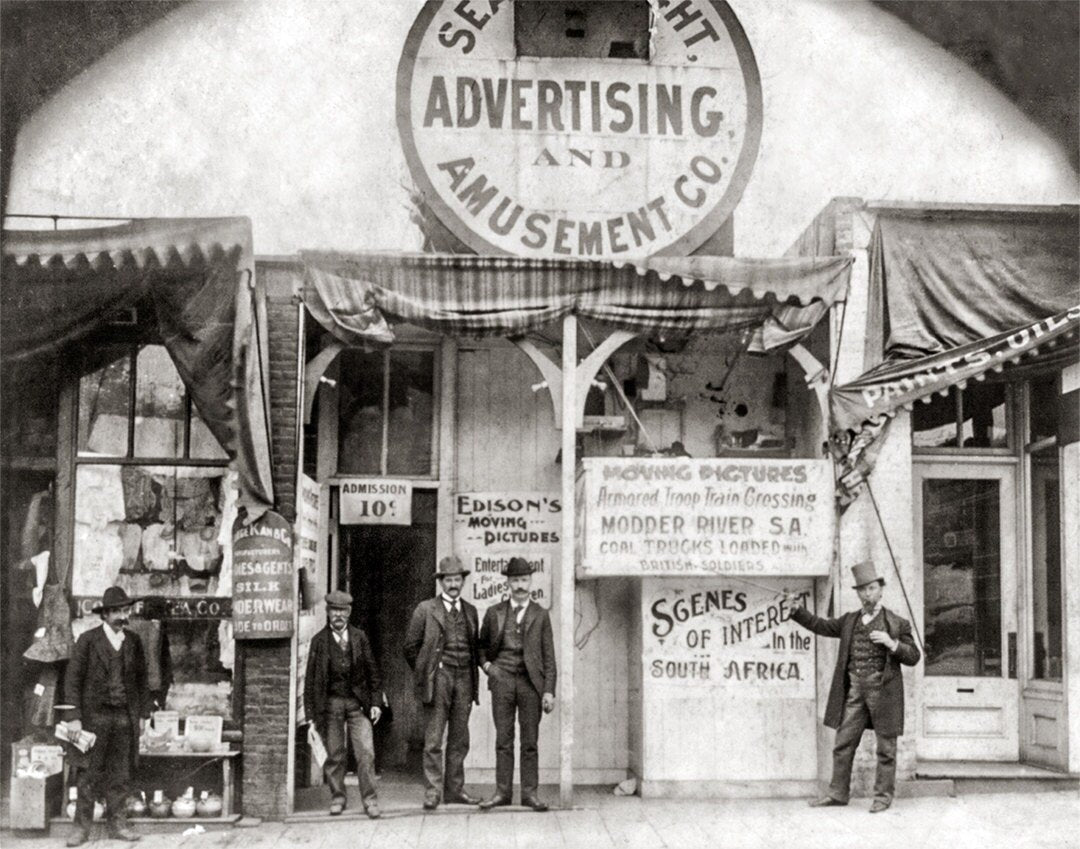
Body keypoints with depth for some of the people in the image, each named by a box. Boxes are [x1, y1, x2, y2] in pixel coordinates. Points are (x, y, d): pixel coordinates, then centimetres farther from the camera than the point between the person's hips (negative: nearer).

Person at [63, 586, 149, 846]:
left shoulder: (134, 641, 9)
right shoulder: (88, 640, -3)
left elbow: (141, 679, 14)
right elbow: (73, 679, -4)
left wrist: (143, 713, 8)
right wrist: (75, 717, -11)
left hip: (125, 716, 3)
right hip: (95, 715, -3)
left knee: (120, 775, 6)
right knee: (89, 774, -1)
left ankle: (118, 824, 13)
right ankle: (82, 827, 5)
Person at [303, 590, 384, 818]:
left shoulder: (360, 637, 6)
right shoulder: (319, 641, 1)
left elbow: (372, 671, 9)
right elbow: (311, 678, 2)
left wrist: (376, 702, 2)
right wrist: (311, 712, -1)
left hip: (358, 703, 1)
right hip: (331, 703, -1)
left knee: (366, 753, -5)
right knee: (334, 754, 5)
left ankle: (370, 800, 2)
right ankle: (337, 798, 21)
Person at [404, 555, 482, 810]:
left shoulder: (471, 611, 14)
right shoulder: (425, 609, 2)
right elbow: (411, 646, 4)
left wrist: (478, 671, 10)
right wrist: (424, 674, 2)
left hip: (464, 678, 4)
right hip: (438, 678, -4)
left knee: (459, 740, 8)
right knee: (433, 740, -5)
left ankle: (454, 790, 15)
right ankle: (432, 792, -2)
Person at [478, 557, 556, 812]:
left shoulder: (540, 615, 6)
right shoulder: (494, 613, 8)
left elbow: (549, 657, 4)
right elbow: (481, 645, 21)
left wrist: (549, 691, -3)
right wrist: (486, 664, 2)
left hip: (530, 682, 0)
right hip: (502, 681, 1)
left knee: (530, 741, 1)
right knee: (503, 740, 3)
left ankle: (529, 792, 7)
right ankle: (502, 791, 8)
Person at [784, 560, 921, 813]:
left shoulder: (897, 624, 1)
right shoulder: (849, 621, 14)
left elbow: (913, 657, -2)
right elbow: (820, 626, 14)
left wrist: (891, 643, -18)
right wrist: (797, 609, 2)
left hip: (883, 691, -4)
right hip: (854, 691, 4)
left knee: (886, 747, 3)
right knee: (843, 744, 5)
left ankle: (883, 796, 12)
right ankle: (838, 792, 14)